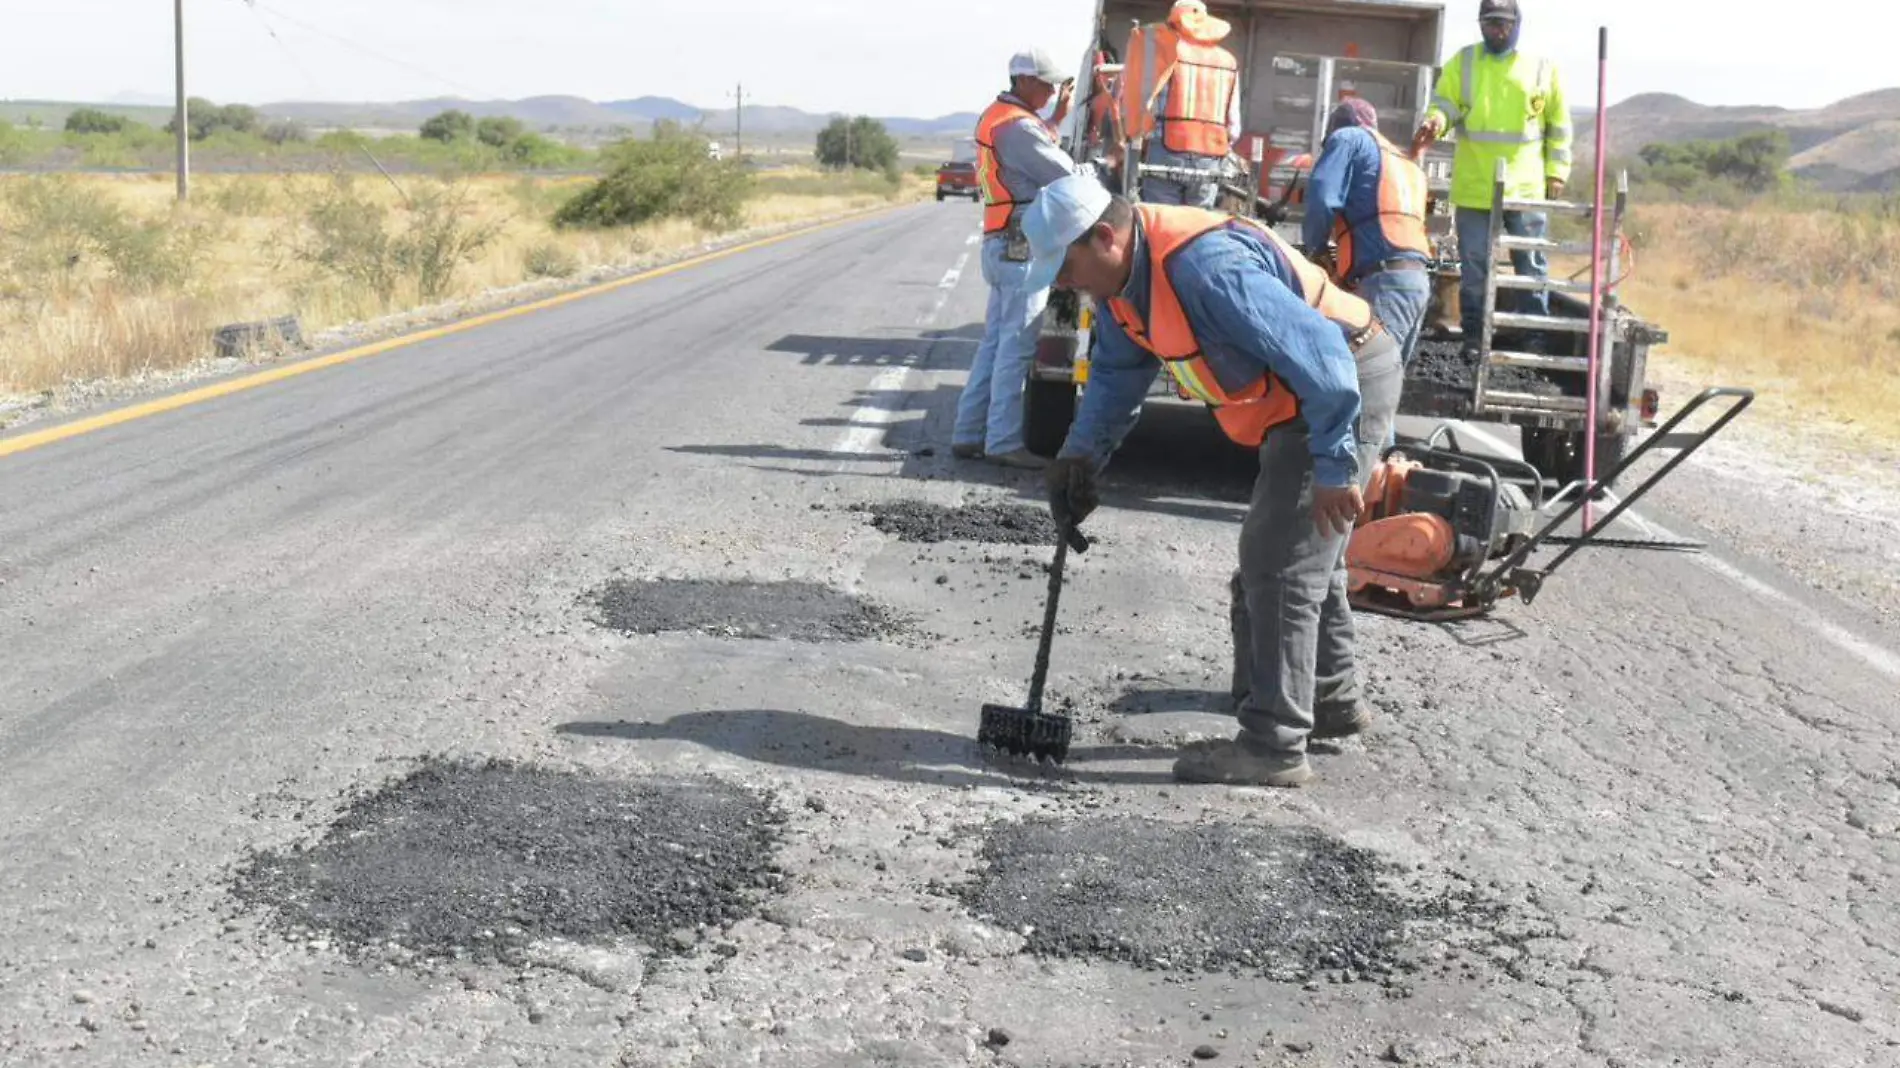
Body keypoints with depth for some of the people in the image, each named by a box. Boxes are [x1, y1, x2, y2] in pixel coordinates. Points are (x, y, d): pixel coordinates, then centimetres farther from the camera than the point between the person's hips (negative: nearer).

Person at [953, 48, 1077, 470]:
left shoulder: (994, 117, 15)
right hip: (1024, 247, -10)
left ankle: (968, 434, 14)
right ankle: (1003, 441, -5)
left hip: (1001, 245, 10)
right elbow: (1067, 176, -15)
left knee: (995, 341, 12)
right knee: (1016, 346, -7)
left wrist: (1059, 117, 20)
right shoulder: (1017, 126, -16)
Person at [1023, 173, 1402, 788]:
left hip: (1346, 385, -10)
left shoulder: (1205, 266, -32)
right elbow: (1117, 374, 15)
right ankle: (1333, 703, 37)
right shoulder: (1123, 276, 0)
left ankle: (1274, 745, -6)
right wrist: (1081, 456, 1)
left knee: (1277, 565, -11)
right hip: (1295, 401, 10)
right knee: (1305, 558, 21)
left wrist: (1334, 470, -27)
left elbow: (1321, 357, -32)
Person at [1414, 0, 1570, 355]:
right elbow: (1444, 103, 1)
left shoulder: (1542, 68, 4)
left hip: (1526, 187, 0)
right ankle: (1474, 336, 14)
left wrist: (1556, 171, 2)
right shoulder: (1463, 62, 5)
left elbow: (1559, 125, 9)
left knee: (1532, 266, 6)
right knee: (1474, 267, 5)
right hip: (1474, 186, 0)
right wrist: (1435, 121, -23)